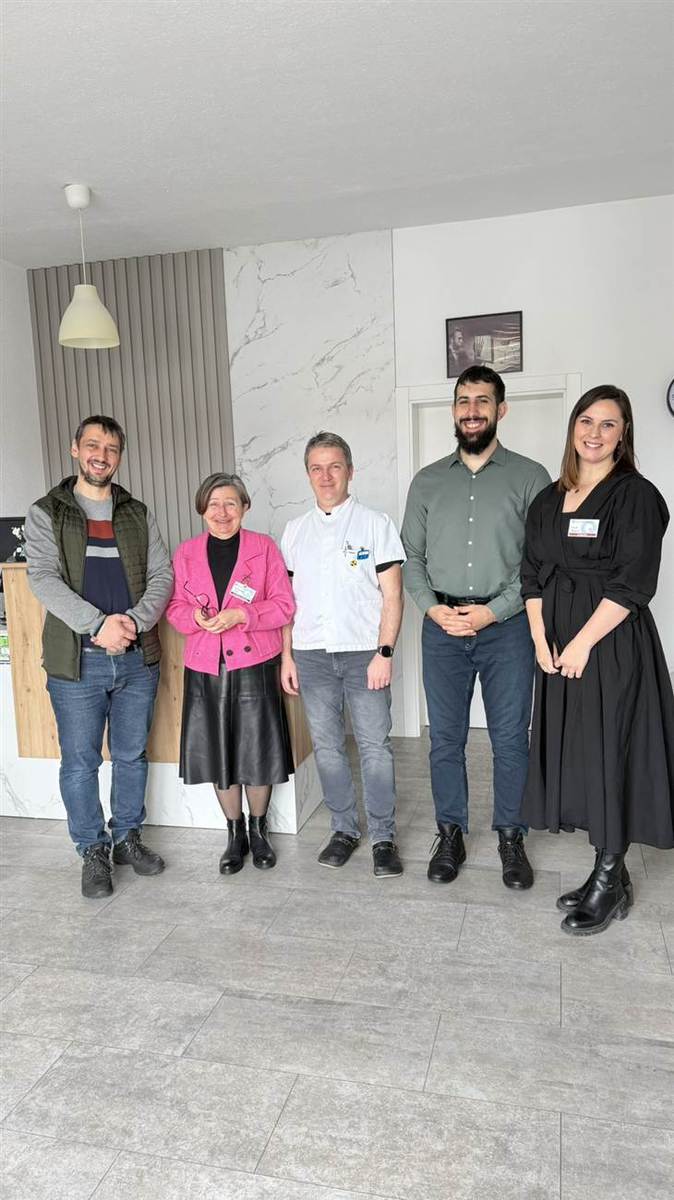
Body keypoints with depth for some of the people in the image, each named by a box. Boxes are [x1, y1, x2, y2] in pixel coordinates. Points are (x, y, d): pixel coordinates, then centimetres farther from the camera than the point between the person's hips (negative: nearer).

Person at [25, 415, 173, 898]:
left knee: (132, 755, 14)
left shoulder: (138, 514, 10)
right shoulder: (46, 513, 2)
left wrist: (133, 619, -16)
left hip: (137, 657, 3)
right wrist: (97, 625, -23)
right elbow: (44, 578, -10)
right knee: (80, 762, 6)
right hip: (77, 661, -2)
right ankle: (94, 852, 23)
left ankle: (128, 837, 31)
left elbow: (162, 576, 3)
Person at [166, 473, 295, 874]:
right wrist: (196, 617, -13)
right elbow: (175, 608, 9)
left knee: (257, 752, 4)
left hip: (254, 666, -2)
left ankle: (258, 830, 27)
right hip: (205, 669, 2)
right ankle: (235, 833, 28)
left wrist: (240, 615, -18)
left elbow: (284, 605, -3)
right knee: (217, 753, 9)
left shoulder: (264, 548, -1)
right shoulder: (186, 554, 7)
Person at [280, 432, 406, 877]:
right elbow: (288, 599, 12)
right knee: (327, 746, 10)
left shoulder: (376, 524, -1)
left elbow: (392, 595, -4)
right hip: (311, 654, 4)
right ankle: (344, 829, 23)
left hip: (363, 652, -3)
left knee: (375, 745, -1)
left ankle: (384, 837, 12)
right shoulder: (295, 531, 10)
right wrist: (287, 656, 7)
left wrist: (384, 653, -11)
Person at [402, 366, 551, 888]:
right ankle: (450, 835, 25)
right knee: (446, 740, 9)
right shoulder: (428, 481, 10)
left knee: (511, 740, 6)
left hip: (506, 625, -2)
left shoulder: (529, 477, 1)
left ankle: (511, 838, 23)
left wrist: (492, 611, -13)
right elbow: (411, 555, 9)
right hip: (442, 627, 2)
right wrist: (434, 608, -7)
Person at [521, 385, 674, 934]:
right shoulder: (548, 500, 12)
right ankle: (610, 875, 25)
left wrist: (582, 643, -15)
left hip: (612, 645, -6)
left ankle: (609, 883, 16)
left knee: (609, 753, 0)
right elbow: (533, 577, 9)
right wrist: (542, 641, -2)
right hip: (557, 646, 6)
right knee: (575, 753, 9)